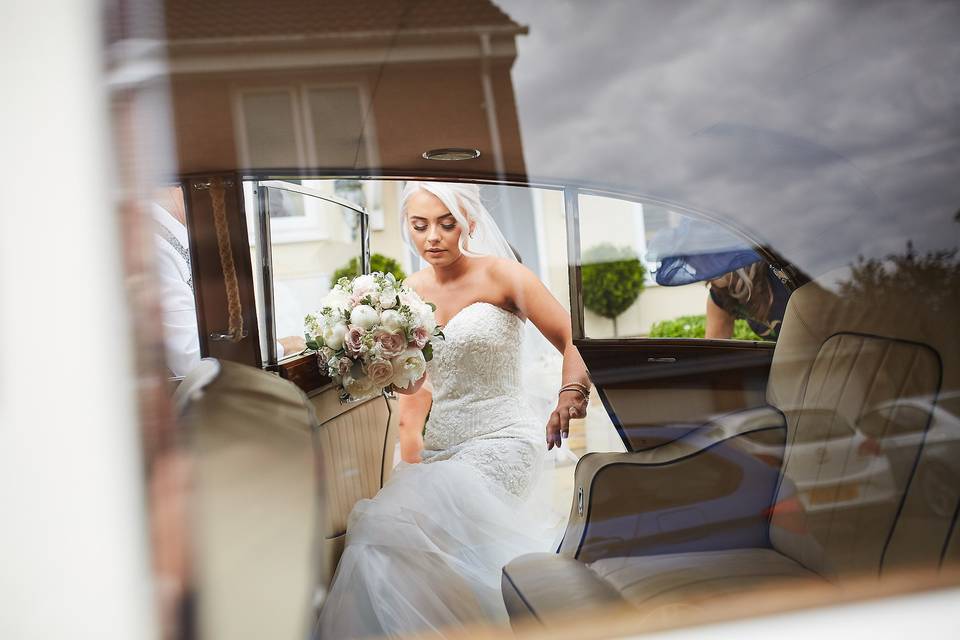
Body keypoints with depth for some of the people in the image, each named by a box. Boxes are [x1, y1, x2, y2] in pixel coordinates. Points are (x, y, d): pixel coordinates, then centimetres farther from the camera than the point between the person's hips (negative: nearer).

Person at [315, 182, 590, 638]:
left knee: (392, 527, -25)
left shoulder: (500, 275, -7)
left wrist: (571, 395, -27)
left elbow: (575, 342, -7)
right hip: (439, 445, 6)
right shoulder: (411, 292, 8)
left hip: (501, 441, -5)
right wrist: (409, 463, 3)